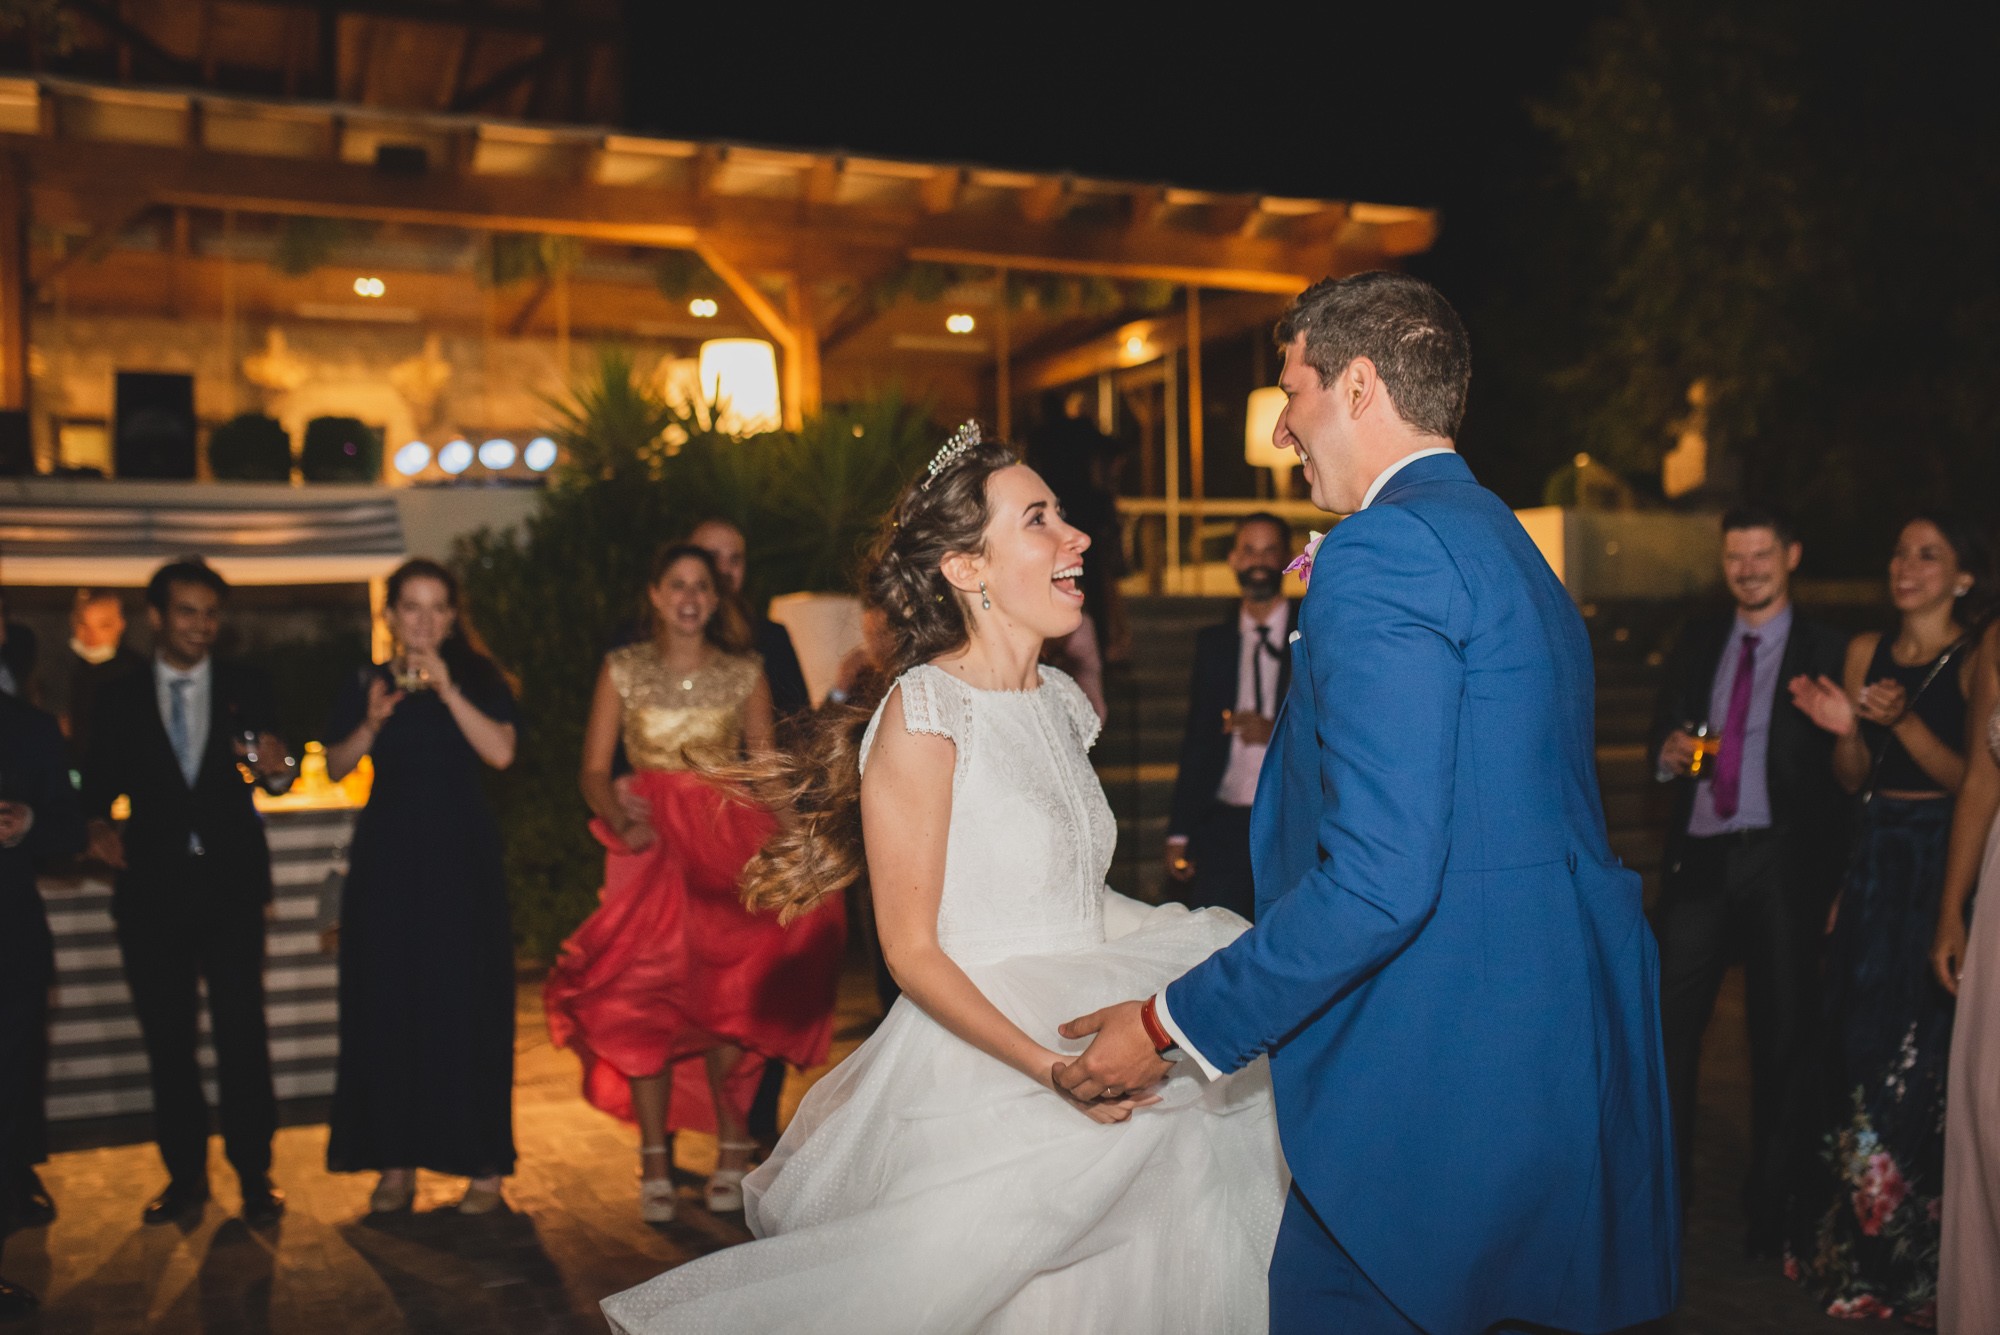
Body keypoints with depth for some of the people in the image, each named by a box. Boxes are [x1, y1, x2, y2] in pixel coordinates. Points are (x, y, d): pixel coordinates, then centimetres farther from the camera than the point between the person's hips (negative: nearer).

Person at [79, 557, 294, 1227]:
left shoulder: (247, 688, 6)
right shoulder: (120, 698, 8)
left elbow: (274, 771, 2)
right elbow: (98, 781, 8)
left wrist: (275, 764, -21)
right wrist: (98, 826, -12)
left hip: (230, 882, -1)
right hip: (153, 888, 1)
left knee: (242, 1031, -2)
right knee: (166, 1037, 7)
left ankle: (254, 1173, 8)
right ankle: (185, 1174, 19)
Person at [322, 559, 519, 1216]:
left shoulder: (479, 679, 2)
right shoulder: (367, 685, 8)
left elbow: (501, 752, -13)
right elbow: (335, 769, 2)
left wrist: (446, 689, -19)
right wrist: (373, 723, -14)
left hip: (462, 859, -2)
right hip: (387, 859, 2)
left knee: (467, 1005, -3)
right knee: (386, 1005, 3)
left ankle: (485, 1165, 5)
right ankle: (397, 1162, 13)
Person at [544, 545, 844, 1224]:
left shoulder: (744, 673, 8)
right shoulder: (623, 669, 7)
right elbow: (594, 771, 5)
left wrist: (776, 848, -10)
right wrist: (621, 820, -14)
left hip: (729, 841, 0)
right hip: (653, 841, 0)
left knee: (728, 997, -12)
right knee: (645, 992, -10)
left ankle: (732, 1150, 5)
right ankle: (655, 1164, -1)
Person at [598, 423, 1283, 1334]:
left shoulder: (1062, 702, 9)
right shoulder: (921, 716, -16)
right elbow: (913, 952, -16)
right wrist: (1047, 1067, -24)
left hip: (1092, 1059, 7)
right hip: (980, 1077, -7)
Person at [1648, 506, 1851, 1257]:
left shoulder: (1826, 652, 2)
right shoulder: (1697, 643, 15)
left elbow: (1844, 769, -3)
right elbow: (1662, 735, 17)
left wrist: (1836, 876, -16)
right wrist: (1669, 753, -5)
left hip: (1782, 862, -3)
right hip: (1699, 857, 3)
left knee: (1782, 1036, 5)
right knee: (1665, 1023, 1)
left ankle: (1772, 1207, 17)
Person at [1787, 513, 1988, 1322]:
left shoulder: (1976, 662, -6)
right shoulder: (1866, 652, 9)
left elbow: (1974, 780, -12)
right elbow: (1853, 779, 10)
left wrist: (1902, 720, -23)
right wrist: (1845, 728, -10)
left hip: (1944, 860, -5)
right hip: (1874, 860, 5)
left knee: (1920, 1059, -3)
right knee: (1858, 1047, 9)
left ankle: (1911, 1259, 12)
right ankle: (1852, 1239, 23)